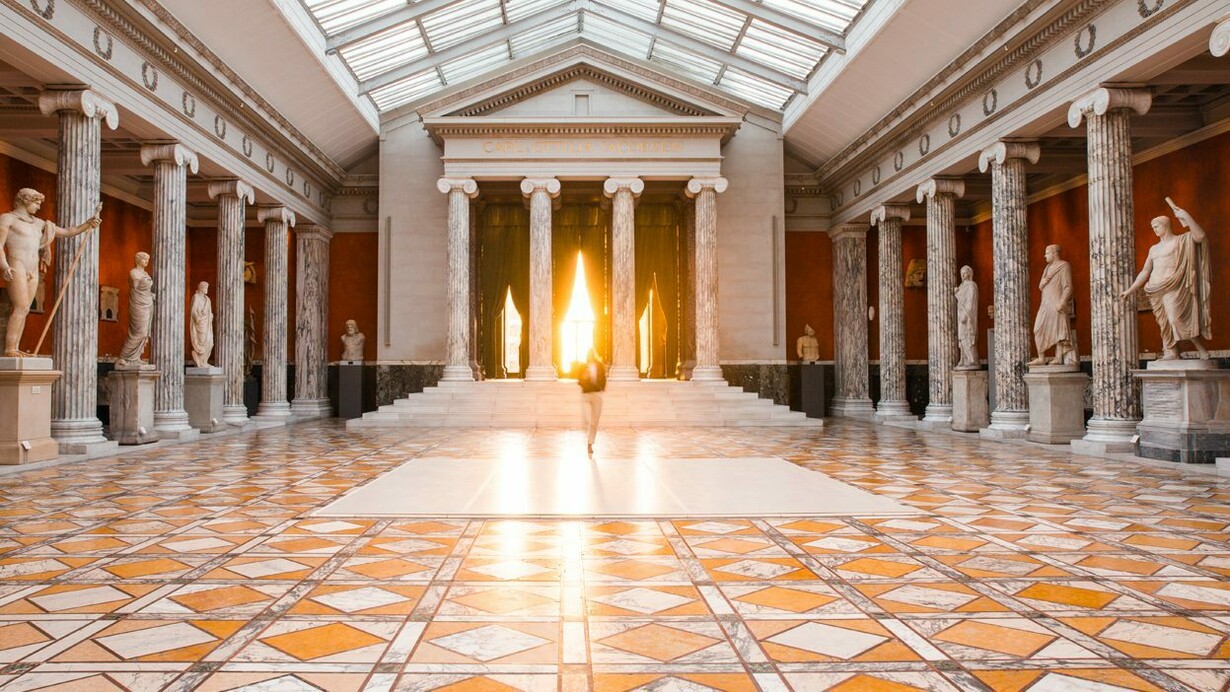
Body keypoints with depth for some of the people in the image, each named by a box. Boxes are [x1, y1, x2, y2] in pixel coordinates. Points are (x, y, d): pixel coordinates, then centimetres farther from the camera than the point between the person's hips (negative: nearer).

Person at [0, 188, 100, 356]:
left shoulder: (38, 223, 20)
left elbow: (66, 232, 19)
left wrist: (87, 224, 6)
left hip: (33, 272, 7)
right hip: (16, 268, -7)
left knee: (21, 310, 3)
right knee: (22, 308, -17)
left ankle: (14, 348, 2)